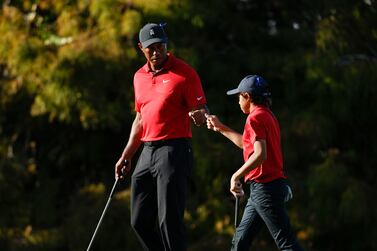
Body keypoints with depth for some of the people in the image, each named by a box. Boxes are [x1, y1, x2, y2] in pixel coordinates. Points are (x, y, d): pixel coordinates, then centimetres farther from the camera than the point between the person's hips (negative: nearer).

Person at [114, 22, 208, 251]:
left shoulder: (184, 73, -5)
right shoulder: (139, 77, 16)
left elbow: (201, 115, -6)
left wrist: (198, 116, -30)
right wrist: (126, 156, 23)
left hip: (174, 151, -7)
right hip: (147, 152, 7)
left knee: (169, 220, -14)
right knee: (140, 221, 5)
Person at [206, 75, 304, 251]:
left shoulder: (255, 118, -12)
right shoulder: (268, 116, 17)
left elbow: (260, 154, -24)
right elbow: (248, 144, 32)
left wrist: (236, 176, -18)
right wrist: (220, 128, 37)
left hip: (265, 188, -10)